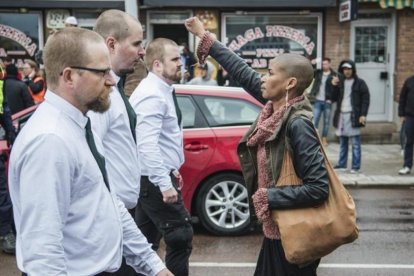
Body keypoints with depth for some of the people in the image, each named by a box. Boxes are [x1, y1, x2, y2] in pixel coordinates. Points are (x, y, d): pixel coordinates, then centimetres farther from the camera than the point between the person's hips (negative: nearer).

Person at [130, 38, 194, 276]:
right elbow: (147, 145, -28)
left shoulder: (161, 91, 12)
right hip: (155, 181, -10)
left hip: (151, 179, 10)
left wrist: (170, 170, 20)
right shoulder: (152, 95, -19)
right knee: (181, 238, -3)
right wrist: (165, 183, -27)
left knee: (145, 240, 16)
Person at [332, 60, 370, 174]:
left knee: (355, 143, -2)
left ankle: (356, 166, 2)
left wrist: (363, 114, -14)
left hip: (353, 116, -5)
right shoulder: (340, 82, 12)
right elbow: (334, 98, 10)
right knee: (342, 142, 11)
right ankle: (342, 164, 18)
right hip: (341, 115, 5)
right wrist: (334, 86, -4)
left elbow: (366, 99, -5)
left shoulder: (360, 83, -1)